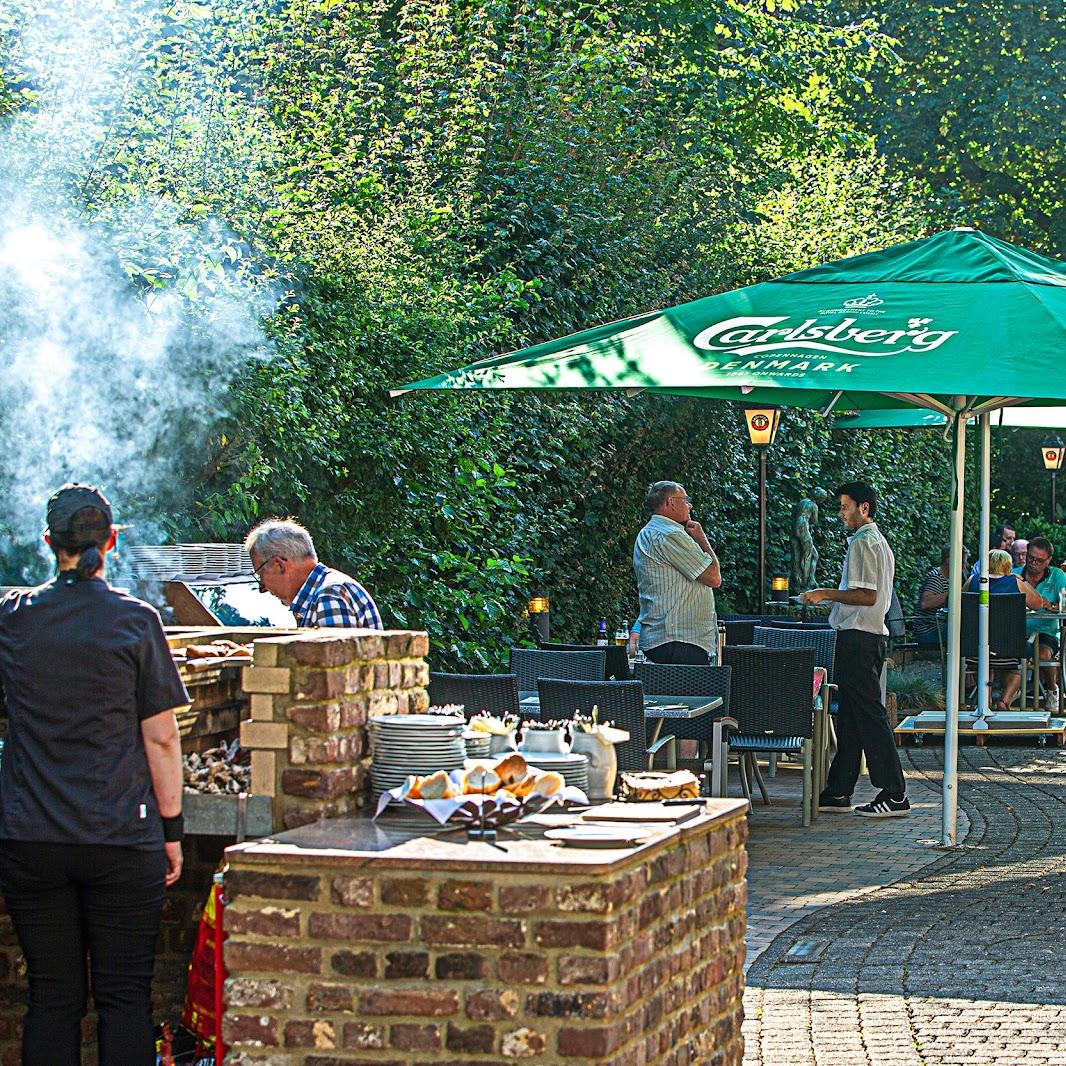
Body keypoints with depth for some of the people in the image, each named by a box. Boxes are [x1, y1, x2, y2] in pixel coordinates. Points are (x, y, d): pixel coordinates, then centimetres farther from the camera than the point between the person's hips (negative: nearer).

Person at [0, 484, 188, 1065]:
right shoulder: (136, 620, -5)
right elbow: (161, 739, -4)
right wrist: (172, 828, 4)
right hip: (123, 840, -2)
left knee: (52, 996, 7)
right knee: (124, 996, 4)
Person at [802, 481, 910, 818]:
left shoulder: (862, 543, -13)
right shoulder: (878, 541, 20)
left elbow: (866, 596, -20)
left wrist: (826, 594, -13)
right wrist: (834, 598, 25)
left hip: (858, 638, -11)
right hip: (870, 635, 11)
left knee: (869, 714, -10)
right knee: (849, 716, 13)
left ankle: (894, 795, -10)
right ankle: (838, 793, 18)